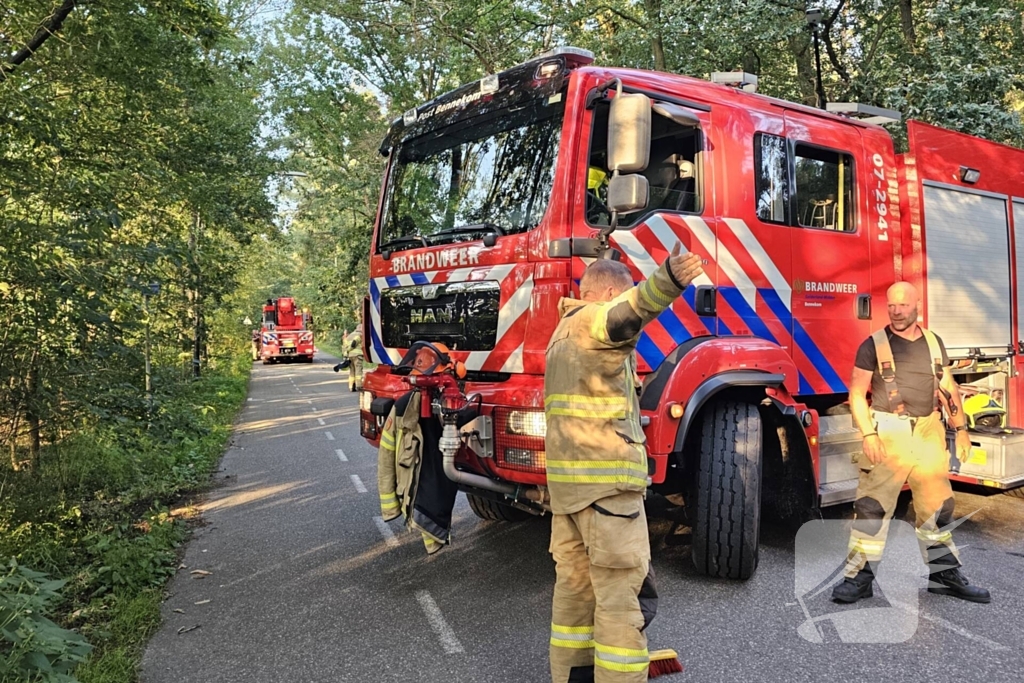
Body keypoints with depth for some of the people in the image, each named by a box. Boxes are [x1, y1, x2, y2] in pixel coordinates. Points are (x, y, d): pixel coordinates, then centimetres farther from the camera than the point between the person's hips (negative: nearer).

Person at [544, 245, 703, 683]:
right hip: (605, 474, -10)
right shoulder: (594, 320, -10)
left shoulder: (563, 331, 20)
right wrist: (668, 280, -52)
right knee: (623, 590, -5)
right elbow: (631, 310, -34)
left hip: (564, 474, 10)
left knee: (574, 580, 16)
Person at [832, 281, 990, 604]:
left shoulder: (934, 342, 11)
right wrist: (869, 435, -15)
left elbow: (948, 389, 16)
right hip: (887, 432, -5)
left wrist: (961, 428, 10)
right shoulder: (873, 345, -4)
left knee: (937, 507, 13)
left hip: (928, 432, 5)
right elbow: (857, 394, -6)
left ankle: (945, 574, 28)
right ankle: (859, 577, 2)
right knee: (872, 506, -5)